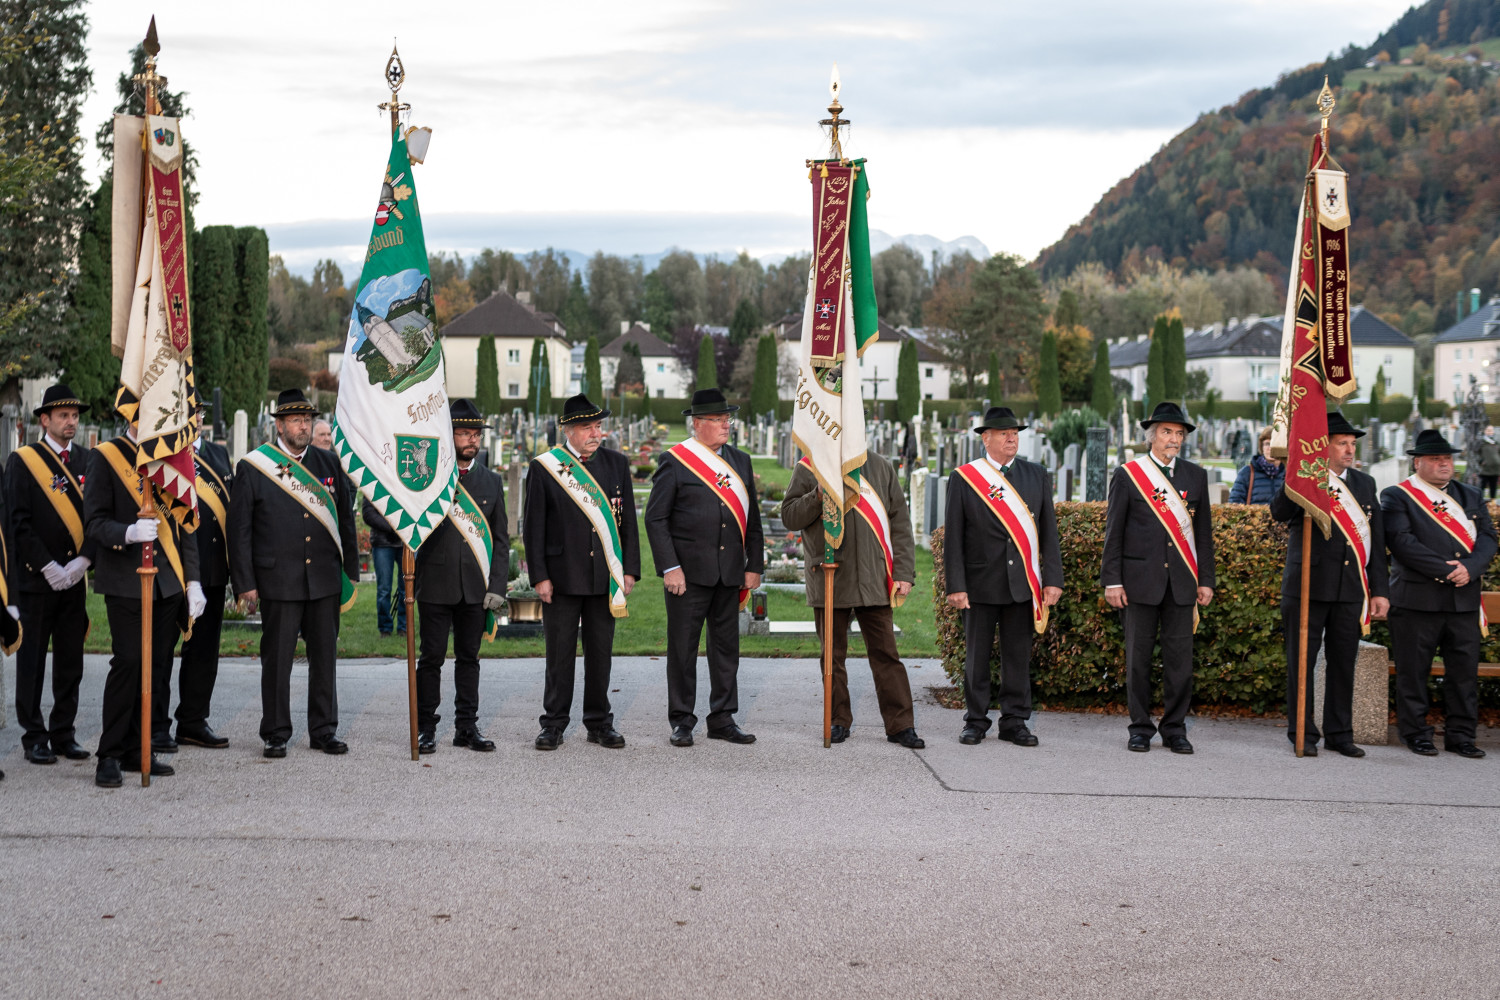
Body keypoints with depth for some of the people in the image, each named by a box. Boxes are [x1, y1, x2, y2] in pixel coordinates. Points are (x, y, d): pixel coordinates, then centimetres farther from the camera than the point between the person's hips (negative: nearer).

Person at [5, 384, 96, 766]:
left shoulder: (87, 461, 10)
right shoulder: (22, 461, -2)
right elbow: (20, 523, -8)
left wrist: (82, 561, -8)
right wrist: (49, 567, -13)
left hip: (75, 578, 4)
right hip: (35, 578, -4)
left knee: (71, 663, 8)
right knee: (31, 663, 2)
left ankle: (64, 735, 17)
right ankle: (34, 738, 9)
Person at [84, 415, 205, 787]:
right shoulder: (105, 458, -2)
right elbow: (94, 522, -8)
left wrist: (192, 581, 8)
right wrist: (128, 533, -28)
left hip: (169, 584, 5)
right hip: (125, 583, -5)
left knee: (159, 667, 6)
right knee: (128, 663, -10)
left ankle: (140, 750, 15)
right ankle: (110, 756, -1)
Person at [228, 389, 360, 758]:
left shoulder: (329, 464, 9)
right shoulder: (252, 468, -1)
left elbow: (346, 520, 14)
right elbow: (239, 530, -1)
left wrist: (351, 572, 10)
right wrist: (245, 583, -5)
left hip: (325, 579, 3)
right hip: (278, 581, -3)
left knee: (325, 655, 8)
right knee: (277, 658, 2)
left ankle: (324, 730, 18)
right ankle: (276, 734, 13)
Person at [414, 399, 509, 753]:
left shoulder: (492, 481, 10)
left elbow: (501, 539, 9)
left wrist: (497, 587, 0)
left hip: (476, 587, 3)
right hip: (435, 585, -3)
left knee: (468, 657, 9)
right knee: (432, 657, 1)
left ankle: (467, 727, 16)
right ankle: (425, 728, 10)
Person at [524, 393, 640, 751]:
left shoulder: (617, 464, 7)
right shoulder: (544, 467, -2)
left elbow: (628, 521, 9)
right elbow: (534, 527, -2)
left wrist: (629, 570, 2)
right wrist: (540, 576, -8)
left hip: (605, 577, 3)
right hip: (561, 578, -3)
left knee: (600, 653, 9)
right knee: (559, 653, 4)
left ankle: (599, 724, 19)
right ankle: (554, 724, 14)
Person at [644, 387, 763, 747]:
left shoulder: (740, 461, 13)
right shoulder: (675, 461, -3)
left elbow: (752, 518, 15)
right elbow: (655, 519, -6)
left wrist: (754, 565, 8)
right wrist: (670, 567, -13)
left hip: (729, 572, 5)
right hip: (688, 570, -5)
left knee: (726, 645, 9)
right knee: (683, 647, 1)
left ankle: (723, 719, 17)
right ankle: (681, 721, 10)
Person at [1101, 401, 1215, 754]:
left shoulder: (1196, 476, 11)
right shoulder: (1127, 475, 2)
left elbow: (1203, 531, 13)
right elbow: (1113, 532, 1)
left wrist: (1206, 580, 7)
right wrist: (1112, 580, -4)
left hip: (1182, 582, 2)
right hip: (1141, 580, -2)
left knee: (1180, 657, 2)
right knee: (1138, 657, 2)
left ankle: (1175, 728, 11)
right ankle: (1140, 728, 11)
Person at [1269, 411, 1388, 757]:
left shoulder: (1365, 484, 13)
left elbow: (1377, 541, 13)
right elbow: (1279, 512, -21)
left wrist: (1380, 590, 8)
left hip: (1351, 590, 4)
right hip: (1307, 586, -4)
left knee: (1343, 663, 8)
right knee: (1301, 662, 1)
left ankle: (1339, 734, 17)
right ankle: (1302, 734, 9)